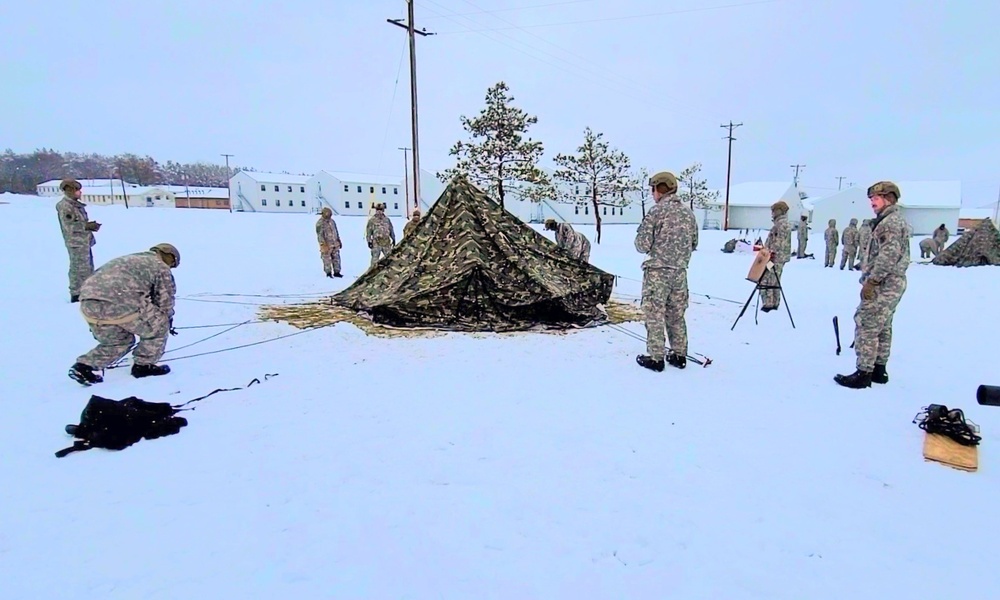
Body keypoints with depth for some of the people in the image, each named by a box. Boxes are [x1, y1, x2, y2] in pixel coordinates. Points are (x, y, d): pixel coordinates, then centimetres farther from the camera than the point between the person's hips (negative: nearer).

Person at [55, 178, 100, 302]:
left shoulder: (75, 204, 15)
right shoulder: (65, 206, -13)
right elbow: (68, 226, -20)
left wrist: (91, 225, 5)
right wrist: (87, 226, -18)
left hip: (85, 242, 10)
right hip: (77, 243, -10)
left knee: (88, 268, 16)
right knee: (78, 268, -6)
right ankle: (76, 294, 0)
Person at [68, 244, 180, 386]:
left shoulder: (128, 259, 36)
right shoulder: (161, 267, 14)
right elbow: (165, 300, 14)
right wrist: (168, 321, 33)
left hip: (88, 302, 8)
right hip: (121, 303, -8)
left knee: (119, 342, 28)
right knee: (159, 326, 15)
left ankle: (83, 366, 16)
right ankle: (143, 365, 20)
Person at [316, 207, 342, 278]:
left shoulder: (332, 221, 11)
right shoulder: (320, 223, -12)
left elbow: (336, 232, 20)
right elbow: (320, 235, -15)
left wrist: (339, 241, 20)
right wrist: (323, 244, -19)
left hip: (335, 244, 7)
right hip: (326, 245, -7)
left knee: (336, 258, 8)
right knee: (327, 260, 0)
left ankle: (336, 272, 16)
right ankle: (328, 273, 11)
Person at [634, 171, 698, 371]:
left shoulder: (657, 211, -12)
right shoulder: (688, 212, 7)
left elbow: (642, 244, -13)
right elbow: (694, 244, 12)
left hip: (657, 271, -6)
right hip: (680, 271, 6)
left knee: (655, 315, 2)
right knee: (676, 314, 16)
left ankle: (655, 358, 6)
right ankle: (679, 355, 23)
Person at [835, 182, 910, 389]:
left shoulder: (890, 221, -13)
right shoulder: (896, 220, 20)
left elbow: (888, 255, -22)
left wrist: (871, 281, -21)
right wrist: (871, 278, 18)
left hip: (884, 284, -11)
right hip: (891, 283, 11)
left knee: (866, 325, -9)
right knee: (882, 327, 15)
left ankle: (864, 373, -7)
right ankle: (879, 369, 23)